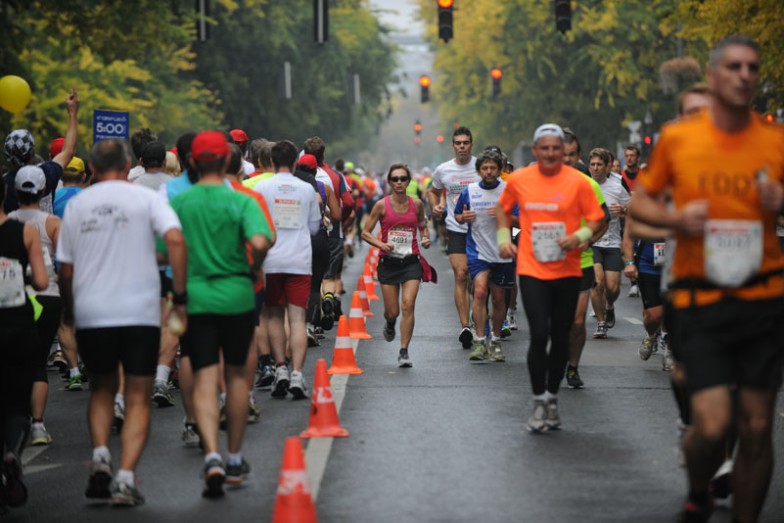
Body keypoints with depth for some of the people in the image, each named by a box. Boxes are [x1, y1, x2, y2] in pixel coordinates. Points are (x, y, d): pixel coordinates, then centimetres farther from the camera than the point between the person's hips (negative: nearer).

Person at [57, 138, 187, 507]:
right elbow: (175, 240, -14)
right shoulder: (145, 198, 2)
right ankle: (125, 478, -8)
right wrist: (180, 295, -9)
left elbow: (66, 270, 10)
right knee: (138, 399, 5)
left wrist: (68, 311, 25)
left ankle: (100, 455, 0)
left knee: (101, 388, 22)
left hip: (90, 314, 2)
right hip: (140, 311, -2)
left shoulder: (76, 204, 9)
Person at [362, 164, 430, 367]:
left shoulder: (417, 204, 2)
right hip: (388, 262, -1)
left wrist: (426, 238, 0)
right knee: (392, 311, 4)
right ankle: (389, 323, 43)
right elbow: (365, 232, 1)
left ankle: (404, 351, -7)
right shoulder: (382, 205, -4)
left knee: (408, 305, -15)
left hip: (411, 262, 1)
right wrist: (380, 244, -16)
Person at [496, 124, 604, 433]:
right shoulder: (518, 180, 2)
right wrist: (504, 238, 7)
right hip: (531, 270, 0)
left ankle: (552, 398, 24)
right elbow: (503, 208, 19)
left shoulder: (577, 181, -4)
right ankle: (539, 402, 2)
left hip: (567, 271, 0)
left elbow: (595, 218, 0)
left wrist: (580, 236, -18)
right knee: (539, 336, -10)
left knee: (561, 338, 8)